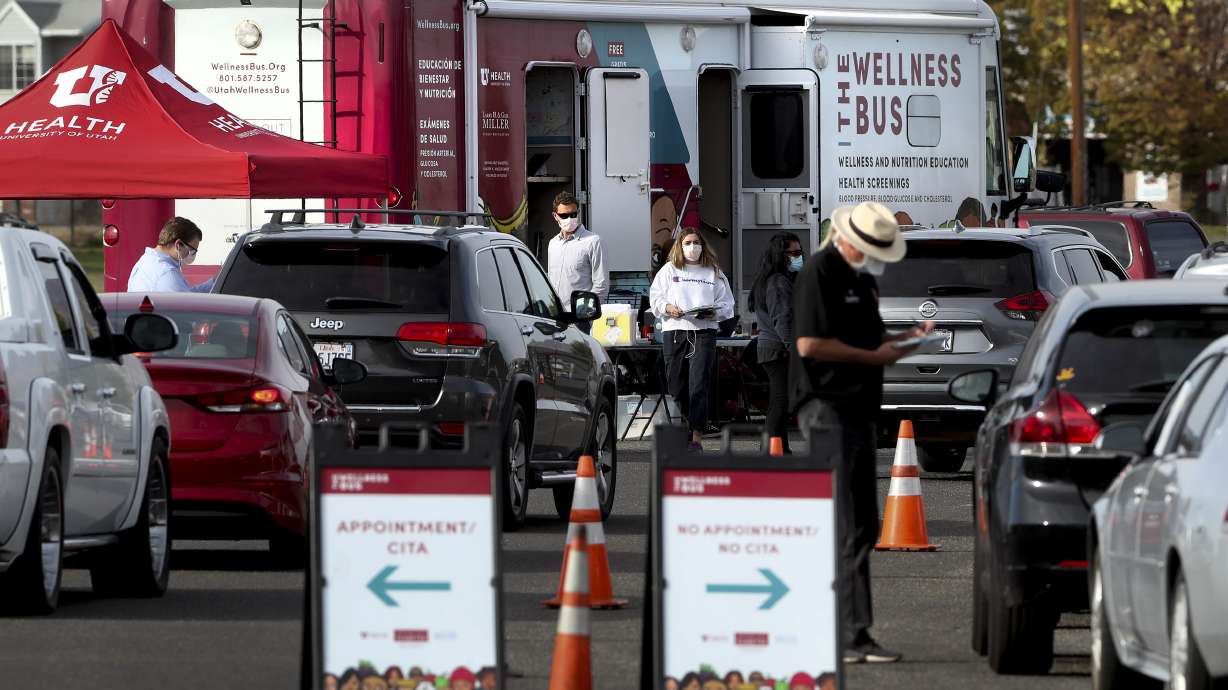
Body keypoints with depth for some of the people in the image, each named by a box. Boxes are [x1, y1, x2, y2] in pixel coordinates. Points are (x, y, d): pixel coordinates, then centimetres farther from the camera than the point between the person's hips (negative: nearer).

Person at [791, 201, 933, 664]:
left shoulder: (860, 278, 20)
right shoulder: (820, 274, -10)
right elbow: (810, 344, -19)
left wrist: (906, 338, 11)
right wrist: (874, 356, -14)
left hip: (858, 409, 10)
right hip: (827, 407, -10)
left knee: (862, 527, 12)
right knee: (845, 531, -12)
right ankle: (853, 635, -14)